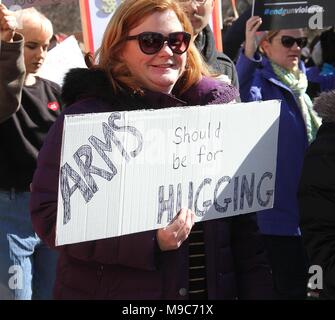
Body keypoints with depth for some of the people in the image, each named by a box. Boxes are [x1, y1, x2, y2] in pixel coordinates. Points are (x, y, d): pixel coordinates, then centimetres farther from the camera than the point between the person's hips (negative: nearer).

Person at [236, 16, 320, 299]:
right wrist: (248, 55, -45)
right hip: (278, 209, -7)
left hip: (306, 206, 7)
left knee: (300, 284, 15)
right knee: (289, 287, -3)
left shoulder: (300, 83, 13)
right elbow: (244, 101, -33)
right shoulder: (261, 79, -10)